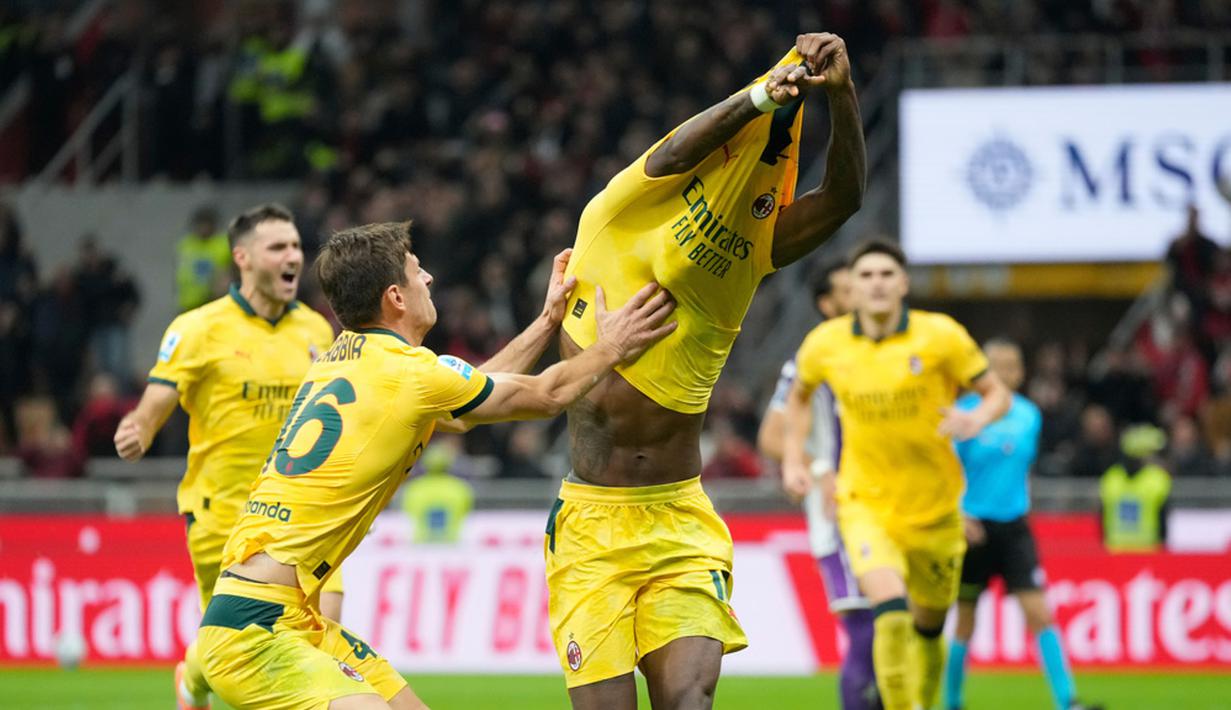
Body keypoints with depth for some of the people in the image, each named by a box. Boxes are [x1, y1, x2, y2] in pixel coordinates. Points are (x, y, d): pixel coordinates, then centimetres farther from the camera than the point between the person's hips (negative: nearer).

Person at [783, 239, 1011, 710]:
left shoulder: (940, 336, -9)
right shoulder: (825, 344, -3)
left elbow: (997, 393, -1)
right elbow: (800, 394, 19)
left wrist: (975, 421, -23)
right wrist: (794, 456, 8)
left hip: (934, 510, 1)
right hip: (865, 506, -1)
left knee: (929, 627, 14)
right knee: (891, 614, -24)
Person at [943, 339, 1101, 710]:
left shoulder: (1030, 415, 6)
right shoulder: (966, 412, -8)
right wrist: (958, 514, -23)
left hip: (1013, 526, 3)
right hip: (972, 526, -3)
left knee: (1039, 613, -8)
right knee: (965, 620, 5)